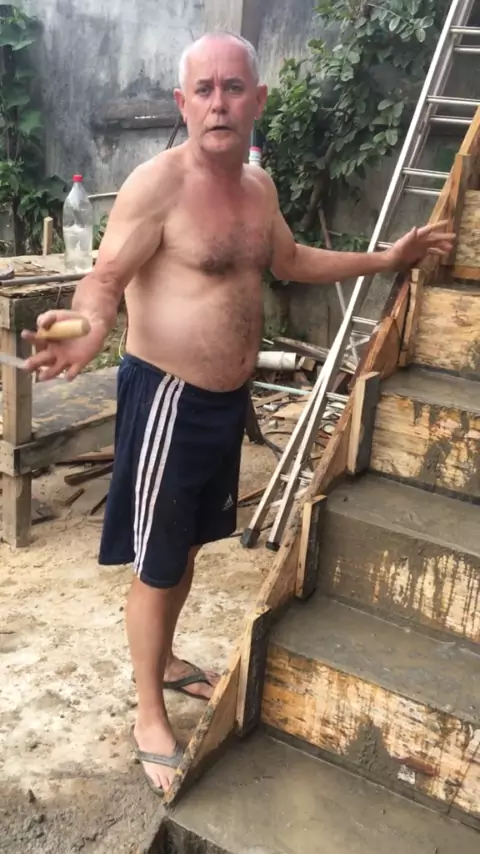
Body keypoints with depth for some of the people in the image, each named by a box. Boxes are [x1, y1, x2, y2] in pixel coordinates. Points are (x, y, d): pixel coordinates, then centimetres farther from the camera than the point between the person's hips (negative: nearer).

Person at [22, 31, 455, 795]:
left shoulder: (258, 183, 7)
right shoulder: (157, 183, -17)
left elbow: (290, 260, 23)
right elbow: (105, 279, -21)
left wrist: (384, 259, 23)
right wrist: (89, 329, -44)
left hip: (227, 397, 8)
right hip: (168, 397, -7)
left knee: (188, 542, 22)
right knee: (156, 563, 4)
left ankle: (167, 660, 45)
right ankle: (150, 718, 23)